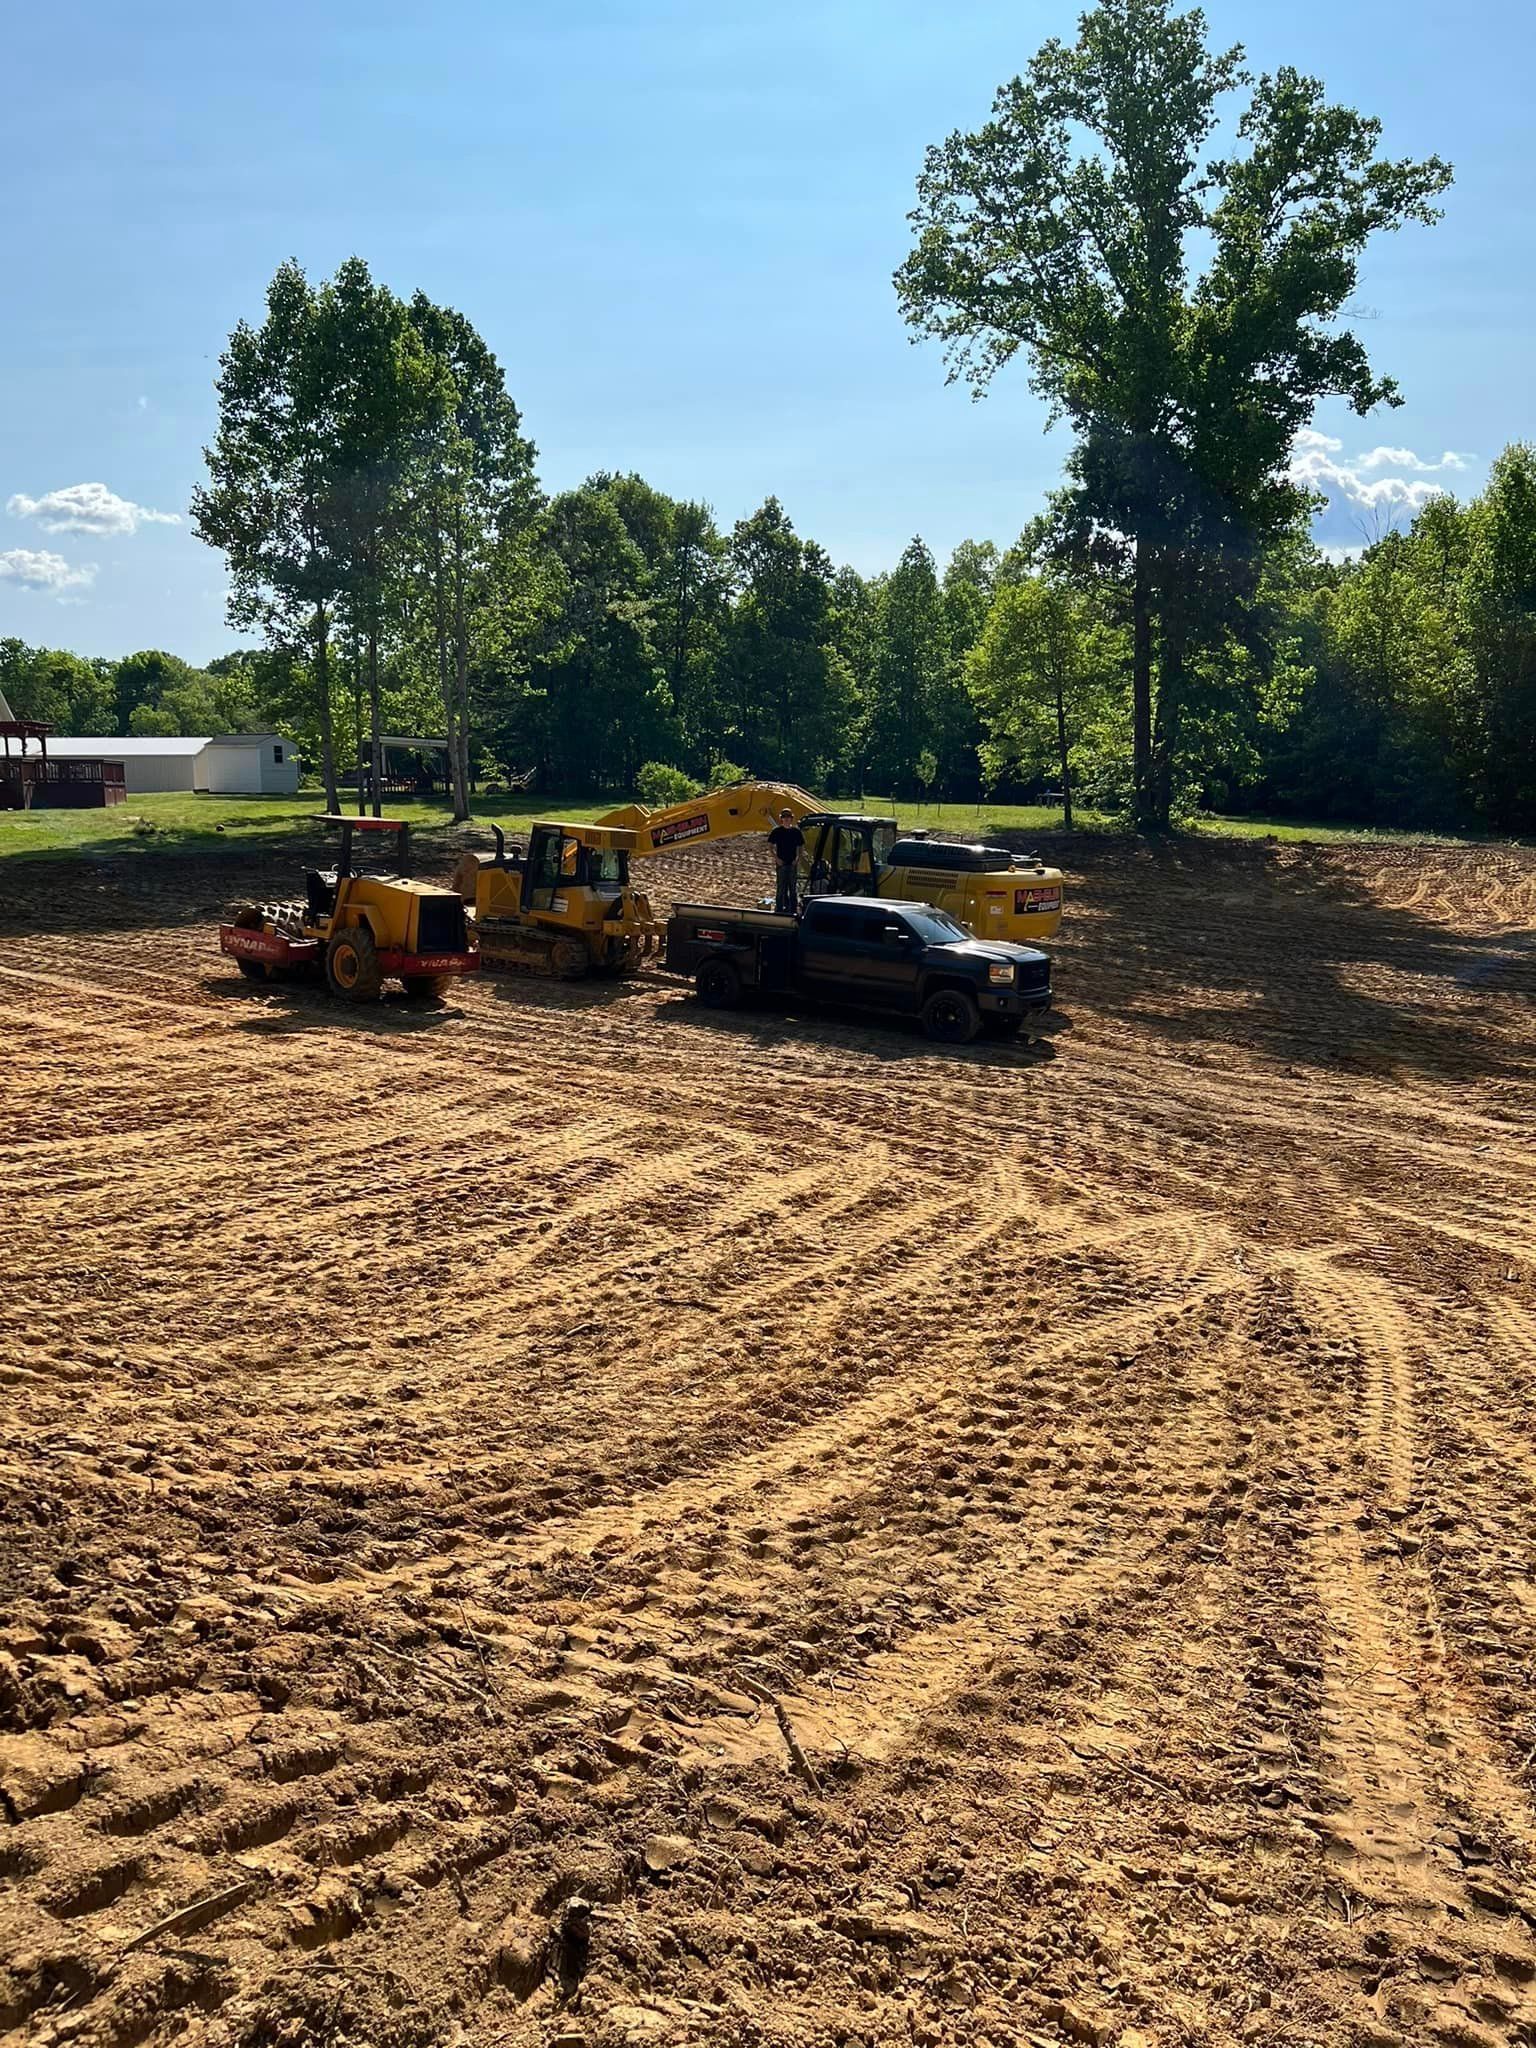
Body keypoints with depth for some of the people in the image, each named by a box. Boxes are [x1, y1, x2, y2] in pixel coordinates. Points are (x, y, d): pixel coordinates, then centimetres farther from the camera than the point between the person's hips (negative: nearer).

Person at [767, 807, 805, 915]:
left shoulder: (796, 831, 4)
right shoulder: (777, 831, -2)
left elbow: (800, 847, 11)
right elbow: (770, 845, 1)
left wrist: (797, 858, -3)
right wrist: (776, 857, -8)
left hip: (793, 863, 2)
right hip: (781, 863, -2)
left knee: (793, 887, 7)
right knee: (781, 887, 0)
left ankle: (793, 909, 15)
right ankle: (779, 909, 6)